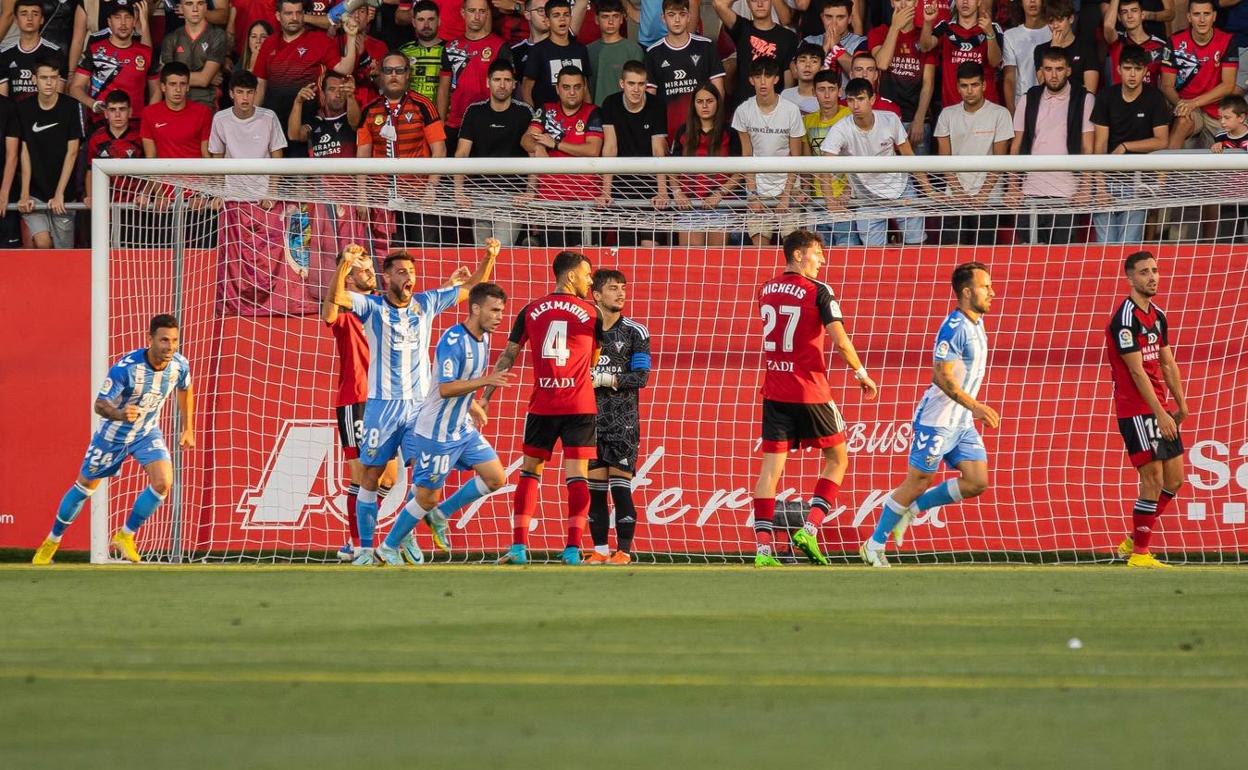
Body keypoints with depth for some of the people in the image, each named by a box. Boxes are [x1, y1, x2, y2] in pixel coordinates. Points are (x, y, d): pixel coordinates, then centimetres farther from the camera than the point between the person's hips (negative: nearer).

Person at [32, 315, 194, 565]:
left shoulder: (179, 365, -18)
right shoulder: (126, 367, -34)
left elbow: (185, 390, 7)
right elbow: (100, 404, -33)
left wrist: (188, 429, 10)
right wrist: (119, 414, -55)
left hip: (147, 432, 3)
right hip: (113, 433, -3)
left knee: (163, 483, -20)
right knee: (84, 487, 11)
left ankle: (125, 536, 0)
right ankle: (51, 542, 32)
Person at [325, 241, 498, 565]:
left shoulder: (426, 303, 7)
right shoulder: (373, 307, -3)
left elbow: (471, 288, 15)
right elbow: (336, 296, -19)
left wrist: (489, 259, 1)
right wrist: (343, 267, -36)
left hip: (420, 404, 3)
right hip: (382, 404, -3)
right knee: (371, 476, 0)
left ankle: (407, 536, 10)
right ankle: (365, 549, 6)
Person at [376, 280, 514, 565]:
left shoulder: (482, 338, 5)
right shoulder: (453, 340, -23)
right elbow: (445, 388, -29)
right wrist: (486, 381, -35)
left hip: (464, 428, 9)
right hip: (437, 432, -9)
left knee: (496, 479, 4)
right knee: (426, 497, -2)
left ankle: (441, 514, 19)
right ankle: (388, 548, 15)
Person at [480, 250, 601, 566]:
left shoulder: (530, 311, 5)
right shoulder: (592, 313, -1)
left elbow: (507, 358, 5)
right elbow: (596, 359, 12)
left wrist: (485, 395, 10)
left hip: (541, 406, 2)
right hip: (580, 406, -2)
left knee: (529, 472, 11)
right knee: (577, 475, -1)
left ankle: (519, 546, 5)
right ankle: (573, 549, -9)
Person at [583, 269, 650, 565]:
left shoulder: (635, 332, 0)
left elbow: (641, 377, -7)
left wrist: (607, 379, -16)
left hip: (623, 421, -3)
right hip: (591, 419, 3)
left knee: (620, 485, -7)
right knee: (595, 486, 4)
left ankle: (624, 550, -4)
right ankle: (600, 549, 10)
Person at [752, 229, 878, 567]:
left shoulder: (766, 290, 9)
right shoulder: (818, 291, -10)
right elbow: (840, 341, -15)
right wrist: (861, 374, -2)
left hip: (774, 391, 5)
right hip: (810, 391, -5)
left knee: (771, 464, 1)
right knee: (837, 459, 11)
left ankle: (763, 548, -7)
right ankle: (809, 529, -3)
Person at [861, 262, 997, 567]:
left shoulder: (976, 323, 10)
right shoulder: (954, 327, -19)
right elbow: (942, 376, -25)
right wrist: (975, 407, -30)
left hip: (962, 422, 9)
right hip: (938, 420, -9)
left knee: (977, 483, -1)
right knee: (917, 483, -2)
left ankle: (911, 508, 15)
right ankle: (875, 545, 11)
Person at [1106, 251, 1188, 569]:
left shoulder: (1157, 316, 14)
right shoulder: (1126, 317, -14)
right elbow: (1136, 370, -18)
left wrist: (1180, 405, 13)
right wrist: (1160, 414, -20)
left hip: (1160, 410, 9)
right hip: (1136, 410, -9)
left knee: (1174, 480, 10)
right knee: (1153, 480, -9)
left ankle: (1132, 542, 21)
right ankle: (1139, 554, -1)